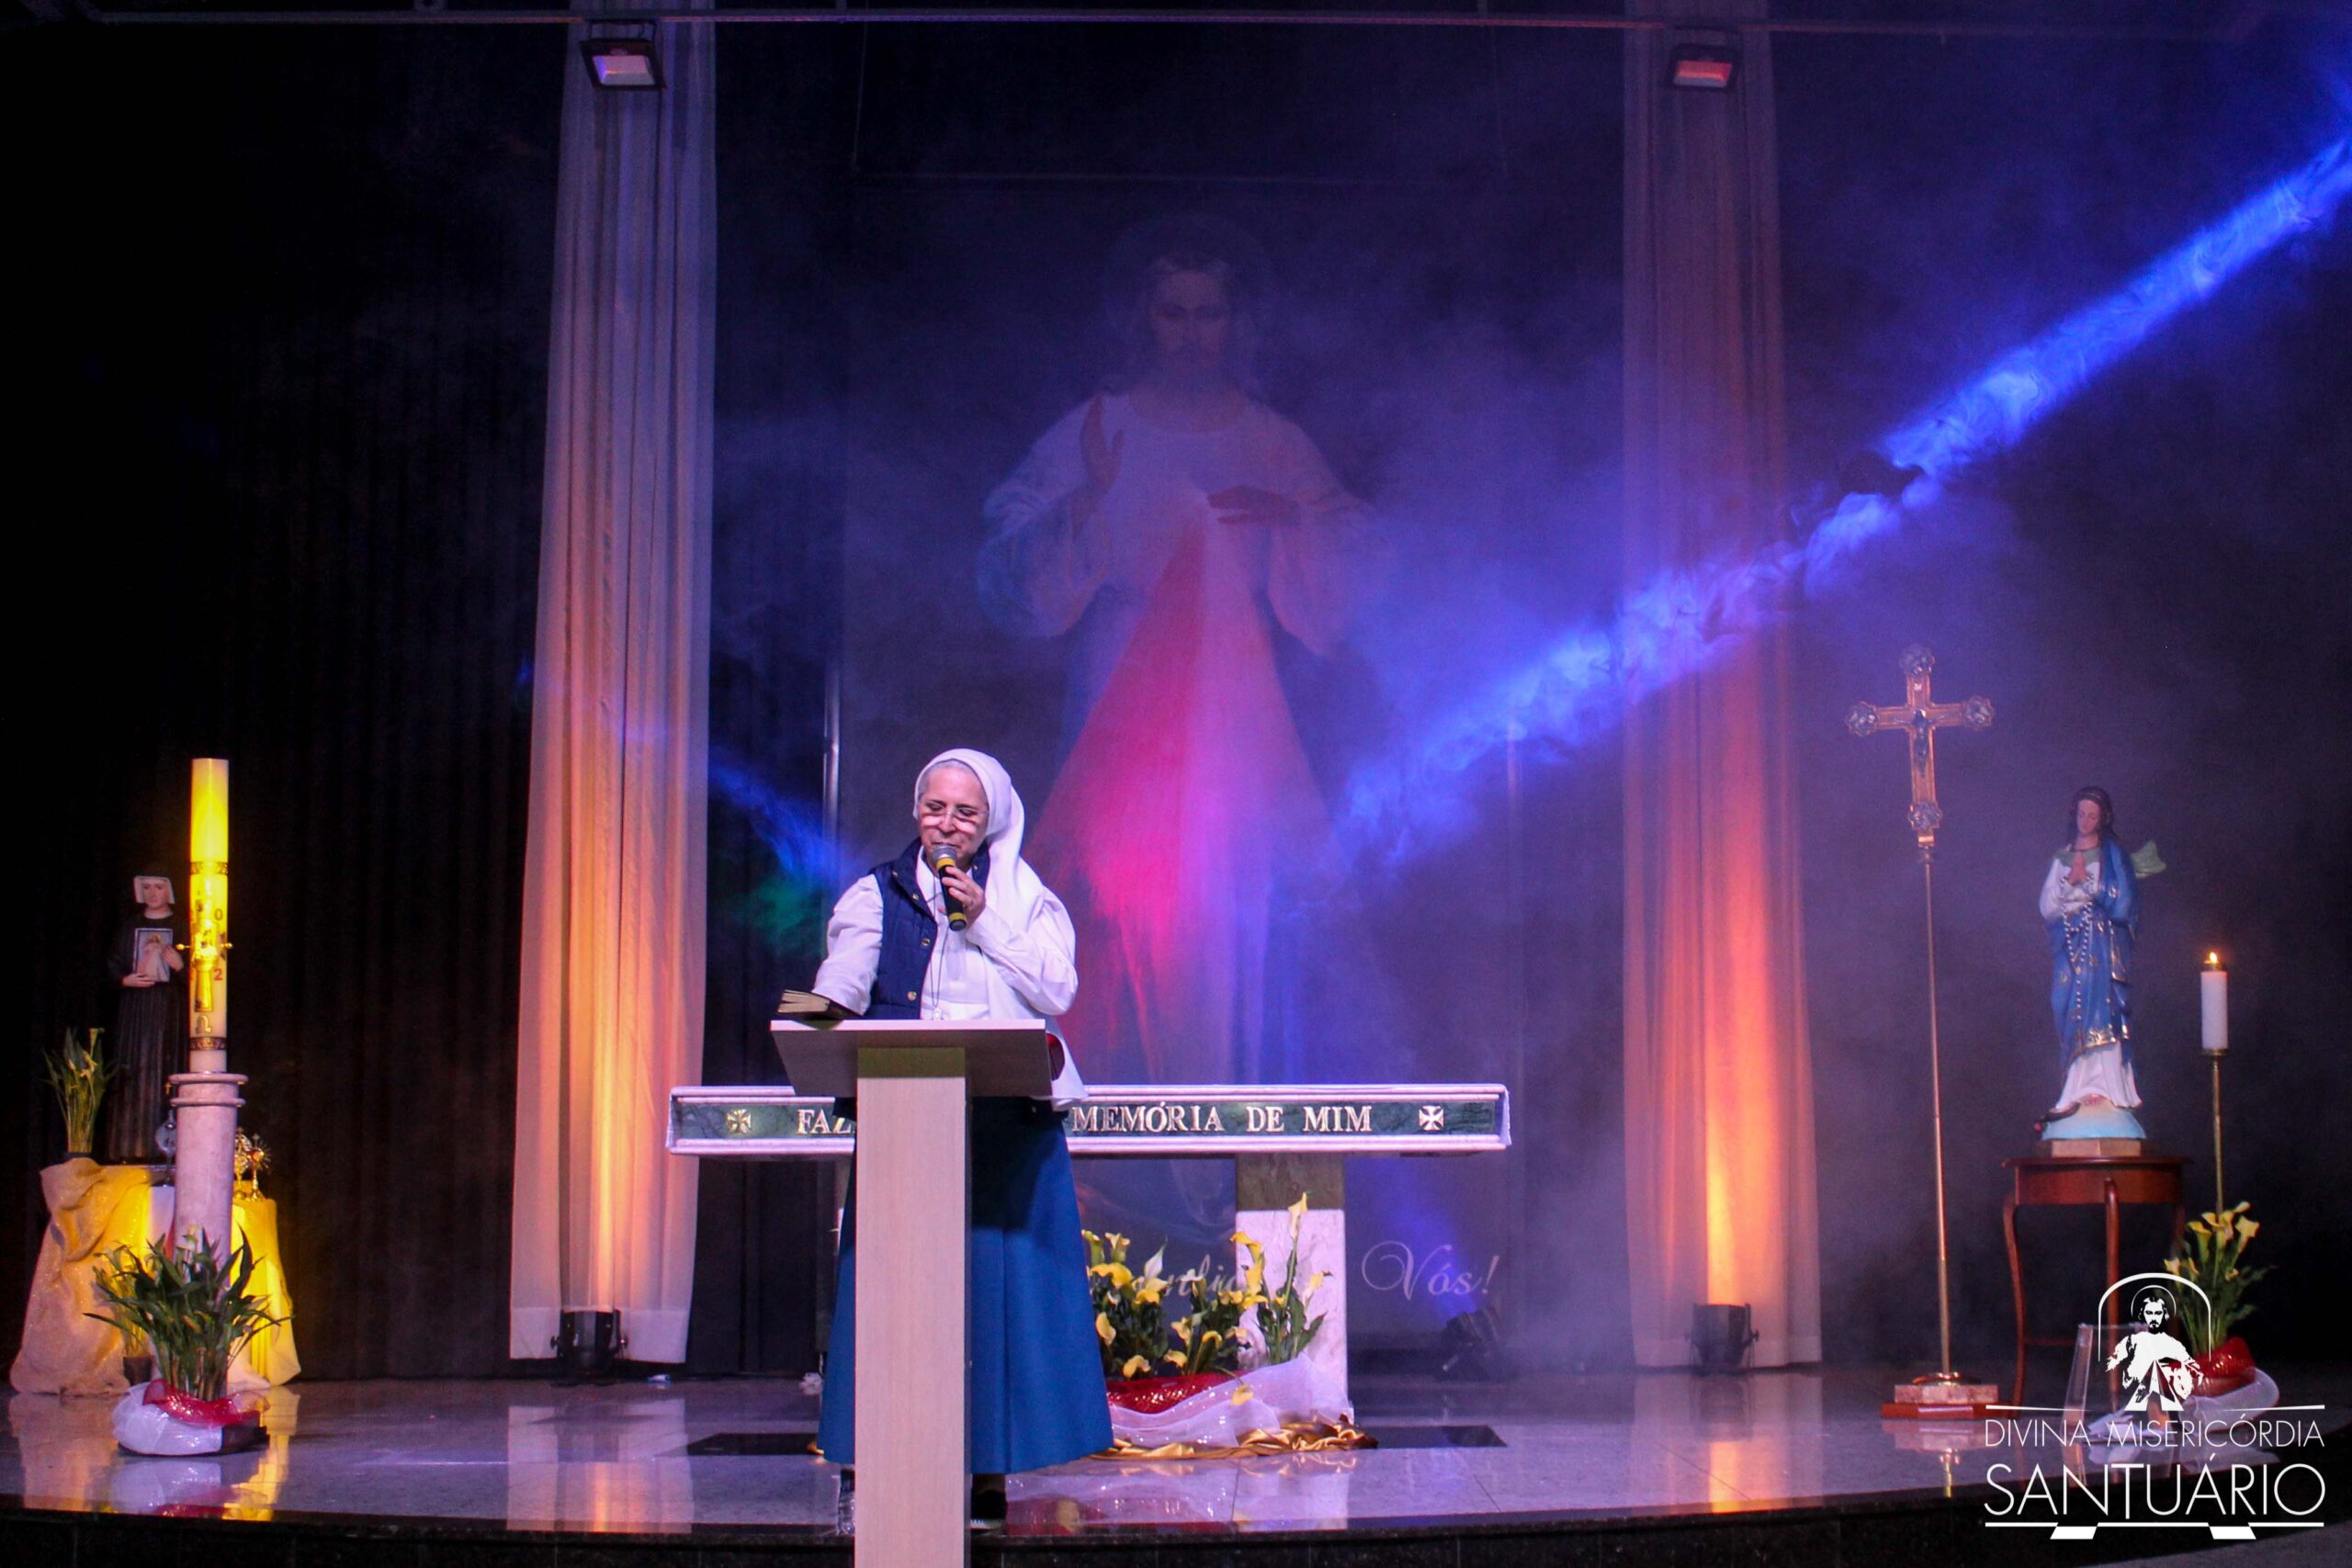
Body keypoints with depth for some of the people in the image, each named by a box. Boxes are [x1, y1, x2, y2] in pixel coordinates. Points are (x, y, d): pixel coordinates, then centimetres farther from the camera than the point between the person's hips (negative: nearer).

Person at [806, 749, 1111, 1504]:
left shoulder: (1027, 898, 12)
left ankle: (991, 1463, 2)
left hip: (1007, 1120, 0)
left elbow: (1057, 991, -2)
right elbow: (840, 989, -3)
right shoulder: (876, 896, 11)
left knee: (998, 1271, -4)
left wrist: (984, 919, -6)